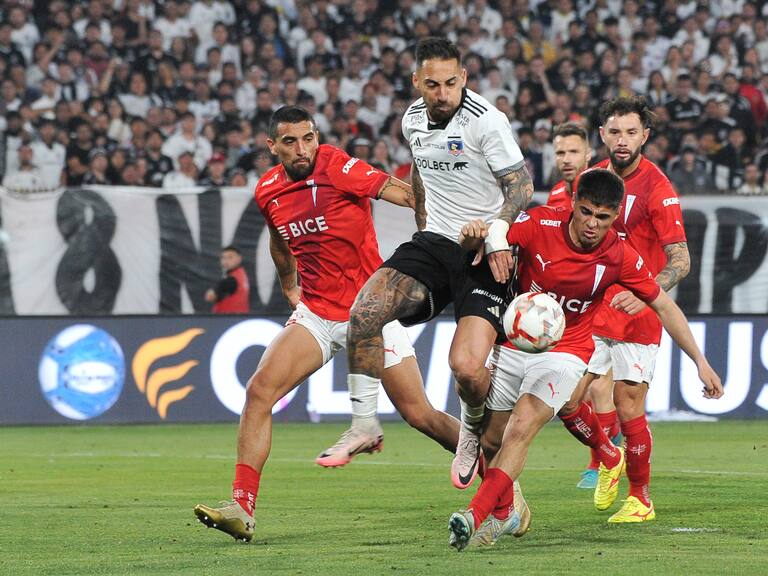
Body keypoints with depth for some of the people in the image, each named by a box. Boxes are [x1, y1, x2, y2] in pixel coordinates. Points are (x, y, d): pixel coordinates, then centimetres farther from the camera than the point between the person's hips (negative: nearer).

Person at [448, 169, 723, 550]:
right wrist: (473, 235, -47)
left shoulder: (621, 257, -12)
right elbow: (488, 238, -21)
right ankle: (503, 512, 33)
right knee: (491, 436, 7)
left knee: (520, 429, -23)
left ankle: (476, 516, -29)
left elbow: (663, 306, 1)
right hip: (513, 344, 2)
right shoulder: (540, 225, -15)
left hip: (566, 351, -2)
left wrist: (700, 361, 1)